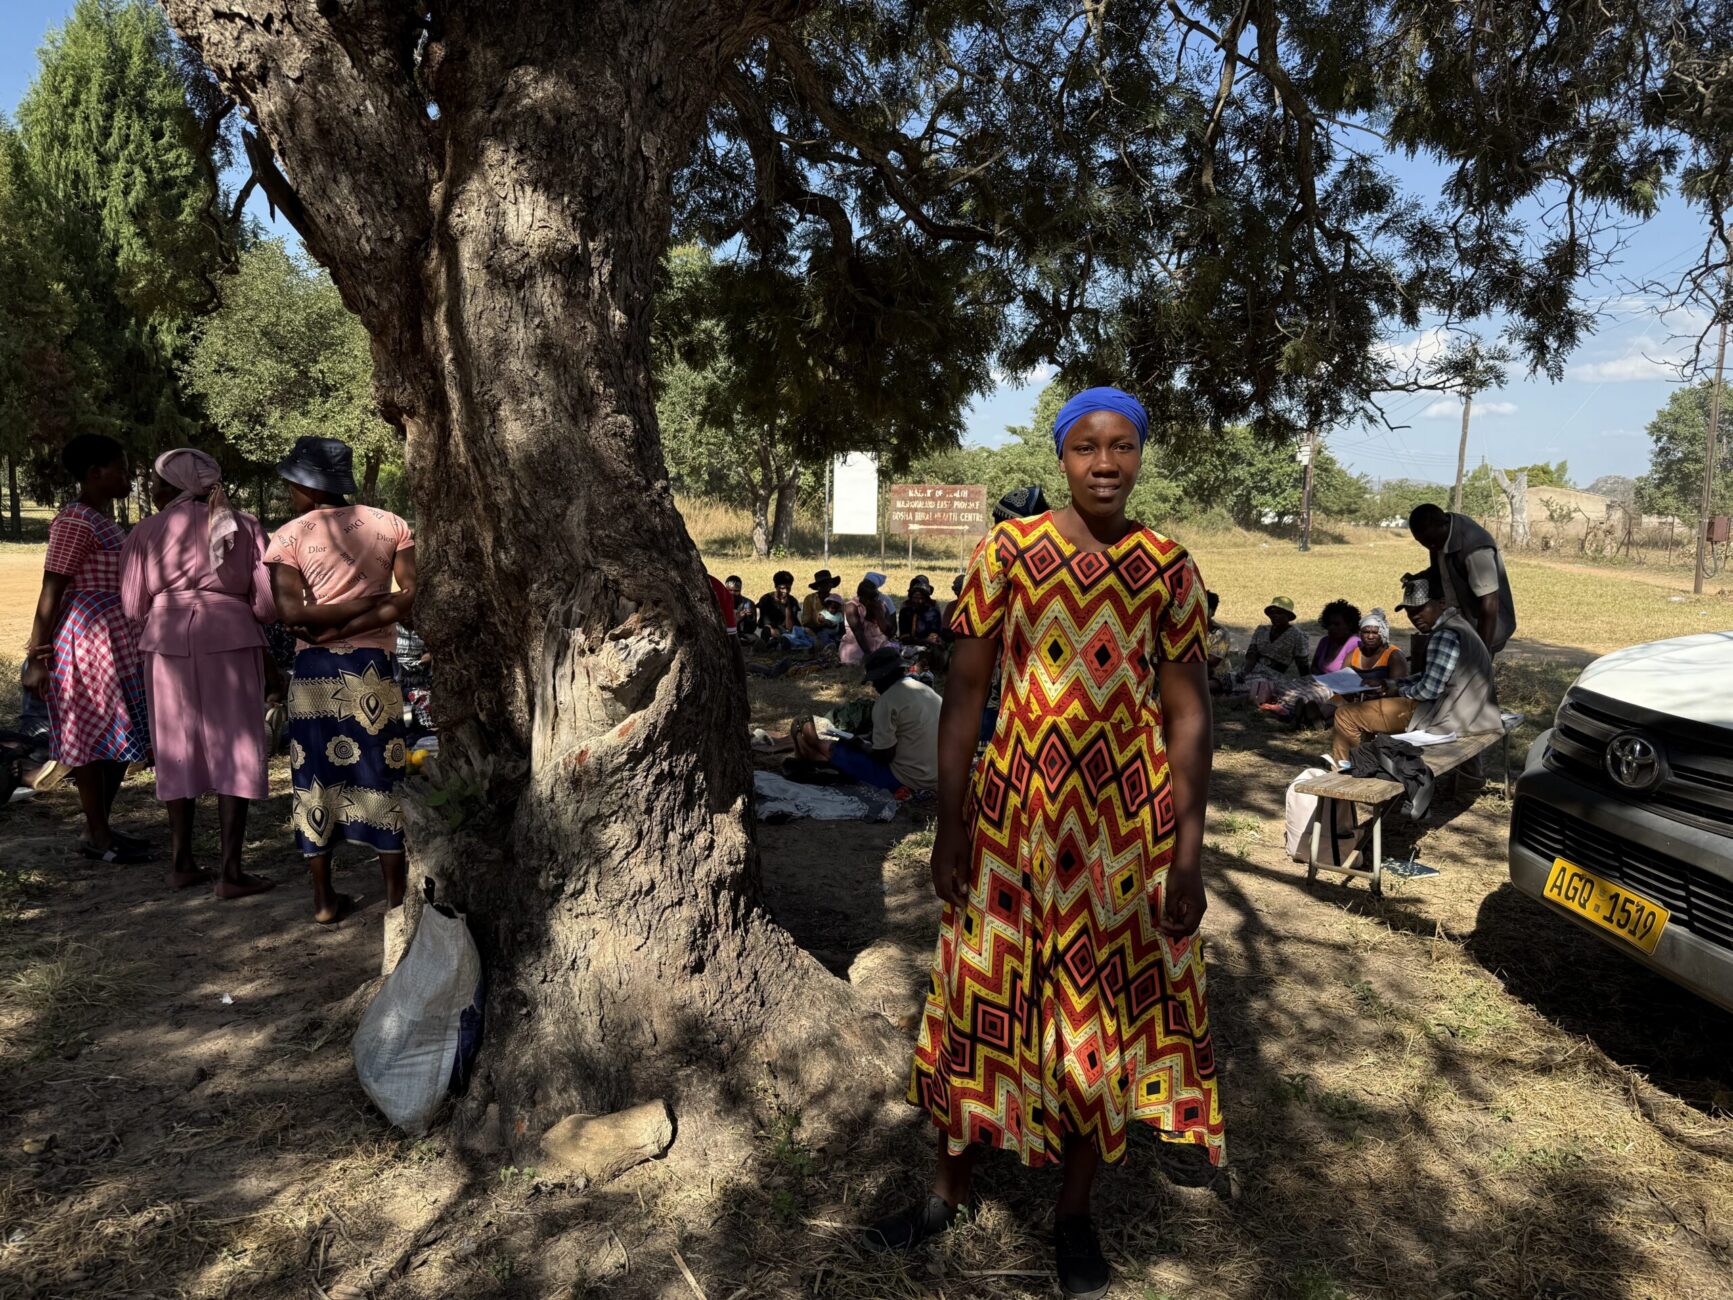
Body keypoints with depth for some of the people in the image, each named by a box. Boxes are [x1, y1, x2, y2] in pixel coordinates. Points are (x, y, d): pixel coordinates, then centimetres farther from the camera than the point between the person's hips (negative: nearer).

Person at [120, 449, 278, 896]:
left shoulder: (146, 532, 5)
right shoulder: (243, 525, 5)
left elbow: (133, 608, 5)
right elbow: (267, 601, 1)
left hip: (167, 641, 2)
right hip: (231, 639, -1)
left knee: (177, 752, 12)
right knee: (234, 751, 1)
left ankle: (183, 862, 19)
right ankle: (230, 872, -1)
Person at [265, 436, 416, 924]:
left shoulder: (287, 538, -2)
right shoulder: (391, 526, 3)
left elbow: (294, 613, -13)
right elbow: (411, 601, -7)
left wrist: (335, 620, -5)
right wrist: (372, 610, -9)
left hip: (314, 668, 0)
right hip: (373, 666, 1)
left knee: (315, 778, 9)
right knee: (382, 775, 7)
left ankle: (324, 899, 15)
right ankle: (396, 896, 11)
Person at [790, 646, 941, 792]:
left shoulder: (887, 701, -17)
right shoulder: (926, 689, 8)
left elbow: (883, 756, -15)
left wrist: (861, 745, 5)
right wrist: (869, 740, 22)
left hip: (909, 780, -7)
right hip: (936, 777, 7)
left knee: (835, 750, 13)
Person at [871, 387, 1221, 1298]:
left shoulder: (1169, 568, -1)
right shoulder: (1008, 549, -4)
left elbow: (1186, 712, -1)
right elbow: (964, 688, -3)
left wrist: (1189, 852, -4)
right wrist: (949, 826, -5)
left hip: (1128, 817, 1)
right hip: (1016, 808, -1)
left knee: (1106, 1015, 13)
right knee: (990, 1000, 12)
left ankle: (1075, 1214, 35)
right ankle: (950, 1189, 35)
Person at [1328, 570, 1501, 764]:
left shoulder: (1446, 634, -21)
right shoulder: (1455, 626, 14)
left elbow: (1429, 689, -23)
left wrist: (1400, 690, -4)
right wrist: (1393, 684, 7)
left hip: (1443, 718, -11)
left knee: (1346, 715, -8)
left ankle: (1339, 768, 13)